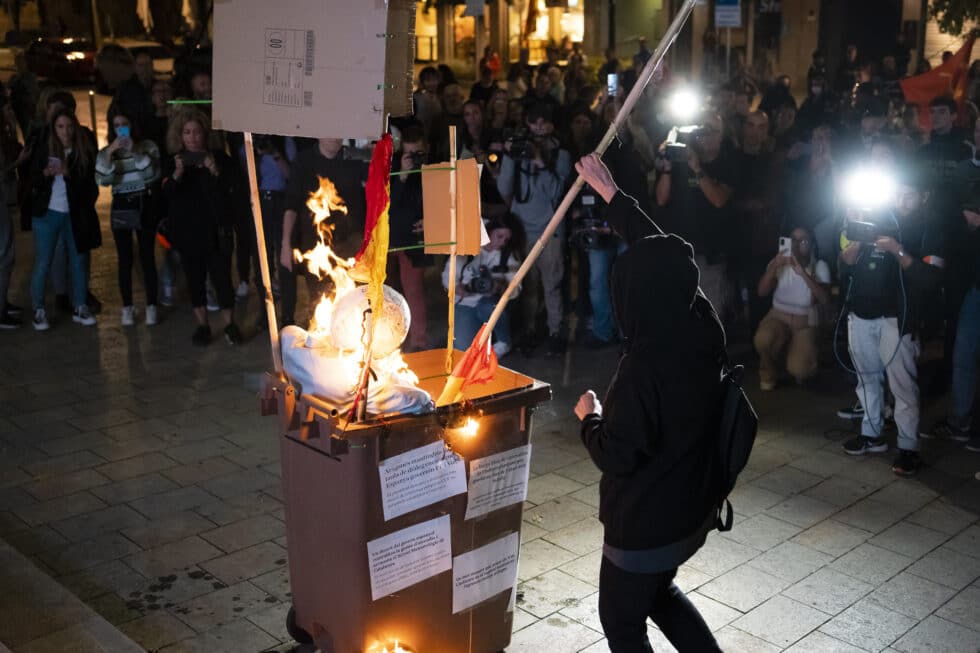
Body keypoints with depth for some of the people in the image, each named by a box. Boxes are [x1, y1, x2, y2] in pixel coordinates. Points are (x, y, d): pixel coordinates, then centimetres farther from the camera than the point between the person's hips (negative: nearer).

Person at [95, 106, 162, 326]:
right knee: (125, 260, 4)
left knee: (147, 257, 1)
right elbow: (102, 180, -10)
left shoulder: (148, 146, 2)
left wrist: (135, 151, -17)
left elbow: (152, 174, -12)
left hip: (145, 205, -1)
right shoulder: (106, 152, 5)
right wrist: (109, 153, -18)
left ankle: (151, 306, 8)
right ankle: (127, 307, 12)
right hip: (121, 207, 1)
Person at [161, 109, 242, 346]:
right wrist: (177, 174, -33)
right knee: (194, 278, 7)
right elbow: (167, 192, -13)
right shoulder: (174, 161, 2)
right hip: (187, 232, 1)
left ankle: (229, 324, 12)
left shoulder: (219, 158, -1)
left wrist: (215, 172, -26)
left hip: (216, 230, -1)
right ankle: (202, 325, 19)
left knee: (222, 276, -2)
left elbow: (228, 191, -7)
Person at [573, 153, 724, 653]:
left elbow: (615, 457, -24)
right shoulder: (705, 328, -10)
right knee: (659, 593, 31)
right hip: (693, 509, 8)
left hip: (647, 523, -7)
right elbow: (662, 254, 2)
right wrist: (610, 194, 10)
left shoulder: (645, 367, -32)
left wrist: (590, 416, -4)